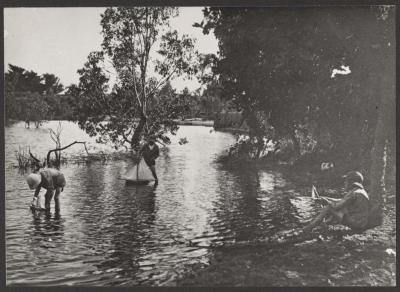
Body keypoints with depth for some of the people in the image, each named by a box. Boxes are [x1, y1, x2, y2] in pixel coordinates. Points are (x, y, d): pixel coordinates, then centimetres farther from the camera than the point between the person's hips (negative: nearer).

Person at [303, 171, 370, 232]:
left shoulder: (353, 193, -18)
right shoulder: (362, 191, 13)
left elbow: (337, 206, -18)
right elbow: (342, 201, 20)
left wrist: (327, 202, 2)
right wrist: (326, 198, 17)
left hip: (355, 224, -9)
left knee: (330, 207, -1)